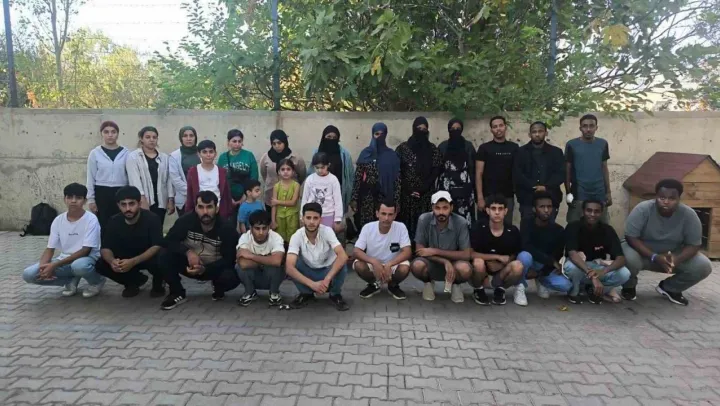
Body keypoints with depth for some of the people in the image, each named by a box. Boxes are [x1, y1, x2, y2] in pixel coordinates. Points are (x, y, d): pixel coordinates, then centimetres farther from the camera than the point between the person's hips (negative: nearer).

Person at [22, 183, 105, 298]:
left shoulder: (91, 219, -15)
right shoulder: (58, 220, 1)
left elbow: (85, 251, -20)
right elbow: (50, 249, 3)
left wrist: (54, 265, -23)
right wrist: (43, 266, -20)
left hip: (87, 258, -5)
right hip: (65, 260, 5)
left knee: (79, 265, -41)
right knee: (29, 274, -14)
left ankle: (97, 281, -5)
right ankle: (71, 280, 7)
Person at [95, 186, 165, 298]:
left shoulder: (151, 219, -24)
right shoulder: (114, 221, -11)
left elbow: (157, 247, -30)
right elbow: (105, 248, -12)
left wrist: (133, 262, -43)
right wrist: (112, 261, -36)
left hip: (149, 257, -4)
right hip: (125, 259, 5)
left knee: (158, 261, -38)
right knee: (101, 265, -19)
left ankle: (157, 284, -1)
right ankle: (134, 281, 7)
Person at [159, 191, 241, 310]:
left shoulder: (227, 228, -19)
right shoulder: (186, 220, -16)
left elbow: (229, 259, -19)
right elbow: (169, 241, -16)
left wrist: (205, 269, -34)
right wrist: (188, 252, -34)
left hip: (215, 268, -1)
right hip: (191, 265, 2)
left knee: (232, 278, -32)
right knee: (165, 257, -25)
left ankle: (218, 288, 7)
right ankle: (177, 293, -2)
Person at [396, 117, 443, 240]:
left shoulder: (433, 149, 7)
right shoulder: (403, 148, 3)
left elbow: (436, 171, 3)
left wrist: (422, 189, -8)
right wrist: (409, 190, -7)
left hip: (426, 195, 1)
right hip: (406, 194, -1)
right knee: (405, 223, -2)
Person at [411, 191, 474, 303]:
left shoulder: (461, 223, -18)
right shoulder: (424, 220, -17)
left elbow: (466, 254, -16)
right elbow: (419, 250, -15)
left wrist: (436, 251, -22)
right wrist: (445, 262, -26)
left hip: (453, 263, 0)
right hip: (431, 264, 0)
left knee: (465, 269, -34)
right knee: (417, 266, -33)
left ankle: (455, 284, 5)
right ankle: (428, 283, 5)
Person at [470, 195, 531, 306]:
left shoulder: (513, 231, -11)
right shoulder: (479, 227, -16)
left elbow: (515, 255, 3)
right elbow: (471, 253, -21)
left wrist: (501, 264, -15)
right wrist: (498, 257, -20)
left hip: (502, 271, 2)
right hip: (482, 270, -1)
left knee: (518, 266, -28)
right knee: (478, 262, -34)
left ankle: (500, 289, 3)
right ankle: (478, 290, -1)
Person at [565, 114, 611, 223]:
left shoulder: (603, 144, 5)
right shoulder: (571, 145, -4)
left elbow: (604, 168, 11)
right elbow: (567, 170, -1)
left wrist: (608, 192, 8)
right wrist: (568, 192, -6)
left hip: (599, 194, 3)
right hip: (578, 195, -3)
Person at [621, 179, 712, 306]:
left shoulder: (689, 215, -18)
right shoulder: (642, 209, -25)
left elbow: (694, 244, -13)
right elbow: (631, 238, -25)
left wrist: (677, 259, -33)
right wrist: (654, 257, -35)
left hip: (674, 255, 3)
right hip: (643, 253, -3)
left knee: (703, 266, -16)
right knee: (629, 259, -35)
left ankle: (669, 288, 9)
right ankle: (629, 286, -1)